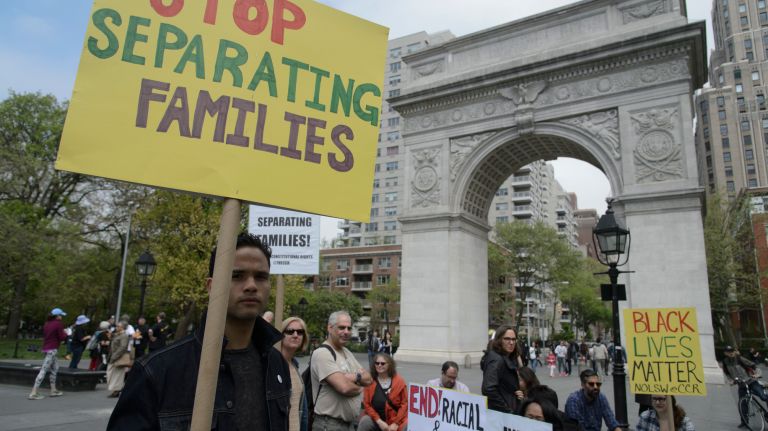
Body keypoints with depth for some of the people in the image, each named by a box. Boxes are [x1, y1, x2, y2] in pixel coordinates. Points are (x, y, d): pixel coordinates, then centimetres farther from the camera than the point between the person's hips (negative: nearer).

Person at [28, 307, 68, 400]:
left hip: (46, 348, 9)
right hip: (52, 350, -9)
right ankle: (33, 393, -11)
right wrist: (65, 333, 8)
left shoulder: (47, 324, 13)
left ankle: (53, 390, 21)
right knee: (43, 370, -9)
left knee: (55, 368, 17)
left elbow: (45, 335, 17)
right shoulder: (58, 324, -11)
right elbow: (62, 337, -13)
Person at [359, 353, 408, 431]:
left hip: (395, 420, 1)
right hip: (375, 419, 0)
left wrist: (396, 423, -13)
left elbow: (404, 404, -4)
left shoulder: (399, 381, -4)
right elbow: (366, 404, -3)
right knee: (364, 422, -28)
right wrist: (379, 421, -14)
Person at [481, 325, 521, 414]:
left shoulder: (510, 358, 10)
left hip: (511, 411, 9)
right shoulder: (496, 360, -18)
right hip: (499, 413, -9)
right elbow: (489, 390, -28)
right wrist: (506, 409, -21)